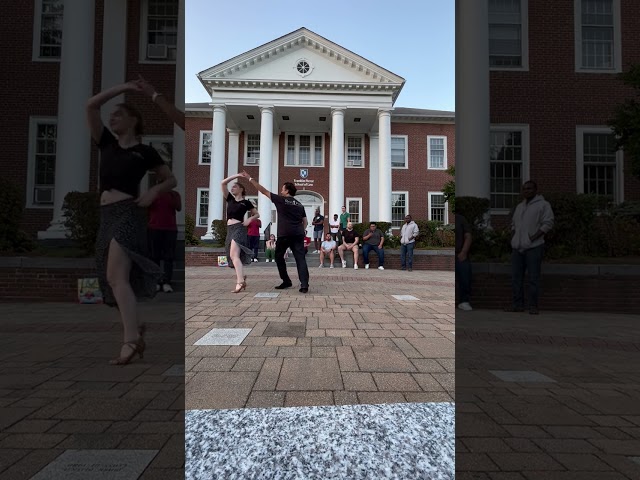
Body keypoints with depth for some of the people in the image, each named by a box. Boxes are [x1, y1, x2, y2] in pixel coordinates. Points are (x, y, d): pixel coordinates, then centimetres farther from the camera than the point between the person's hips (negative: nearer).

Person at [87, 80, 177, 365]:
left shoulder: (144, 152, 4)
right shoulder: (106, 144, 17)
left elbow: (171, 179, 11)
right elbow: (91, 106, 13)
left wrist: (154, 192, -7)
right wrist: (122, 88, 13)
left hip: (128, 214, -6)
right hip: (106, 216, 6)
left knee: (116, 276, -20)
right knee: (113, 281, 6)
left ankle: (130, 341, -23)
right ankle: (136, 333, 19)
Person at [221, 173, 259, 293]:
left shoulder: (246, 202, 4)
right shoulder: (230, 199, 16)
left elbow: (257, 214, 13)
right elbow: (222, 183, 11)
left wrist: (250, 219, -6)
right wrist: (235, 175, 7)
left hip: (239, 228, -7)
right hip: (230, 229, 7)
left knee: (234, 255, -22)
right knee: (233, 257, 10)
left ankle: (240, 282, -31)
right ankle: (242, 279, 26)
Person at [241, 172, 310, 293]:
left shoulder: (281, 200, 3)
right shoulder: (299, 205, 18)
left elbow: (263, 190, 5)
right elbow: (305, 222, 19)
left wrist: (250, 178, 11)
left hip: (284, 234, -4)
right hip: (298, 235, 4)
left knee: (279, 256, 15)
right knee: (300, 258, -3)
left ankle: (286, 281, 17)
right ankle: (304, 285, -14)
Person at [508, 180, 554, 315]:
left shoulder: (543, 204, 0)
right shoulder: (519, 206, 20)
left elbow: (548, 223, -9)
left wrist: (533, 237, -16)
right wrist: (513, 238, 10)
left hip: (533, 247, -6)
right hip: (517, 248, 6)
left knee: (533, 277, -4)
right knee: (516, 277, 5)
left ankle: (533, 306, 2)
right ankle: (518, 304, 12)